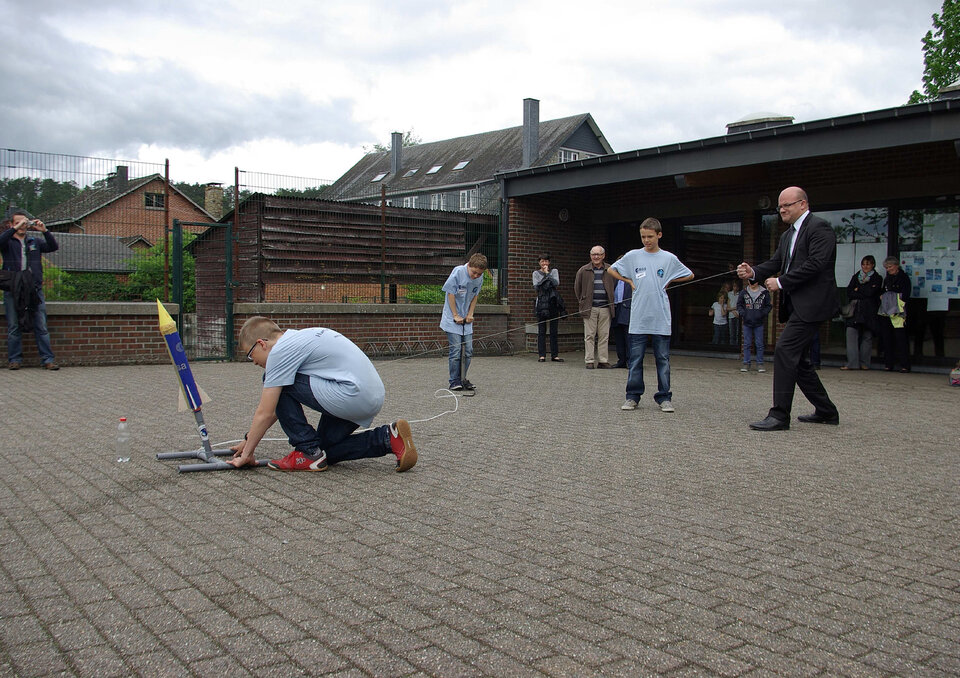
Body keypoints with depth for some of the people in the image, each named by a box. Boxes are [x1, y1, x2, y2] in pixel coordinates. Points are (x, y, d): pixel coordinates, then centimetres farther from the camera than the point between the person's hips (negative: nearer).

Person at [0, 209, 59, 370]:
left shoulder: (35, 241, 16)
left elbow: (54, 247, 3)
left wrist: (44, 231, -8)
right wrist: (15, 228, -20)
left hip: (35, 289, 1)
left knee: (41, 327, -1)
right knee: (14, 327, 2)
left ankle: (47, 359, 0)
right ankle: (15, 359, 9)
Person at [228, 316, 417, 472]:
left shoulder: (280, 351, -6)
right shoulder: (297, 340, 22)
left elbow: (265, 413, -6)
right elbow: (282, 406, 29)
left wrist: (247, 453, 6)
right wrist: (249, 439, 31)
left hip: (352, 395, -10)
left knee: (280, 386, -1)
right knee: (325, 449, 21)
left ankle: (308, 453, 2)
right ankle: (388, 438, 10)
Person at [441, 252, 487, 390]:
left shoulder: (480, 277, -3)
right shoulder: (458, 272, -18)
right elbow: (450, 294, -13)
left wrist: (470, 314, 2)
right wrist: (455, 316, -11)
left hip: (466, 320, 5)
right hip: (452, 320, -5)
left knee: (468, 351, 5)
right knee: (456, 351, -7)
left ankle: (462, 379, 18)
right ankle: (454, 382, 3)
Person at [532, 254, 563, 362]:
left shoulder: (554, 271, 11)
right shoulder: (536, 273, 10)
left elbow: (556, 283, -6)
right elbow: (536, 286, -4)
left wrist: (547, 273, -5)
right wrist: (545, 276, -10)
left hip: (553, 303, 1)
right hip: (541, 303, -1)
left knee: (554, 330, 2)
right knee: (541, 331, -3)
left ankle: (554, 355, 6)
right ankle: (542, 355, -1)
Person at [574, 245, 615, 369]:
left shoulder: (610, 270, 7)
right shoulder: (583, 270, 5)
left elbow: (614, 287, 15)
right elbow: (577, 287, 13)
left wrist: (612, 302, 8)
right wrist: (582, 302, 9)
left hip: (605, 308, 1)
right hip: (589, 308, -1)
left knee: (604, 336, 3)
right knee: (589, 335, 0)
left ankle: (603, 360, 9)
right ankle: (589, 361, 4)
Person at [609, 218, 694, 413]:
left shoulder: (669, 258, 5)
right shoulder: (633, 256, 5)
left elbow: (689, 275, 17)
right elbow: (612, 269, 17)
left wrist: (668, 281, 8)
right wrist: (630, 281, 7)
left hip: (661, 319, 0)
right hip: (638, 318, 0)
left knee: (663, 360, 3)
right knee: (635, 359, 3)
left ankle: (664, 397, 11)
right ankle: (633, 396, 10)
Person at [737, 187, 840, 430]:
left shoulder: (819, 227, -9)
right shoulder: (788, 235, 20)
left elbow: (815, 264, -19)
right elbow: (776, 263, 13)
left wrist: (781, 282, -18)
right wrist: (753, 272, -7)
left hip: (812, 303, -10)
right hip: (796, 305, 10)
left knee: (784, 351, -16)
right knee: (796, 358, 13)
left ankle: (779, 415, -14)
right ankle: (826, 411, 25)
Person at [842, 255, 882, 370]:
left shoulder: (877, 278, 8)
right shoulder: (855, 277, 18)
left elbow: (871, 292, -8)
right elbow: (849, 292, 7)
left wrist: (857, 290, 1)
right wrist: (863, 294, -5)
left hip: (869, 312, -2)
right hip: (855, 311, 2)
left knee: (867, 337, -2)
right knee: (851, 334, -11)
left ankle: (864, 363, 6)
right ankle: (852, 363, -14)